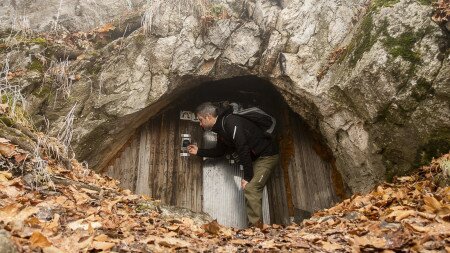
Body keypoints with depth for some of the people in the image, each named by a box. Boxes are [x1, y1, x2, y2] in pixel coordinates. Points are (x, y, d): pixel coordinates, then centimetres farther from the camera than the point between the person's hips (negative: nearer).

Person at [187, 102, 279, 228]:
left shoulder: (231, 122, -21)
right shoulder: (221, 129, 11)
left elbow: (243, 149, -25)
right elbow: (220, 151, 27)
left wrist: (247, 177, -21)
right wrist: (198, 152, 30)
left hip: (267, 155, -10)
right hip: (257, 158, 10)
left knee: (250, 189, -17)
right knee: (252, 191, 7)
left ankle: (256, 226, -13)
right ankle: (256, 227, 11)